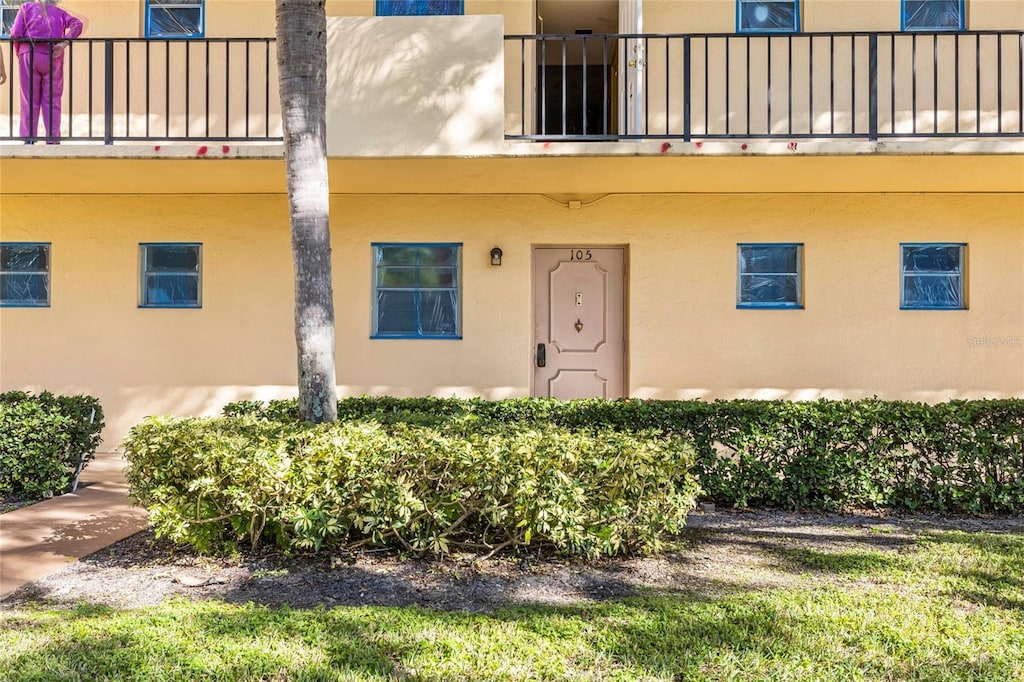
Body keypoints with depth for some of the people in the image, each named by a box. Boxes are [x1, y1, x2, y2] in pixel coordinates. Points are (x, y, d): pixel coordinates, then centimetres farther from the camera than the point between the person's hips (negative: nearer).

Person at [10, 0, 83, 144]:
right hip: (53, 59, 1)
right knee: (52, 102, 1)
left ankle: (28, 139, -3)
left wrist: (19, 53, 13)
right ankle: (53, 140, -5)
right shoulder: (59, 13, 18)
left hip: (29, 56, 0)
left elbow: (16, 33, 1)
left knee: (30, 101, 2)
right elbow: (77, 25, -3)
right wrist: (64, 43, -11)